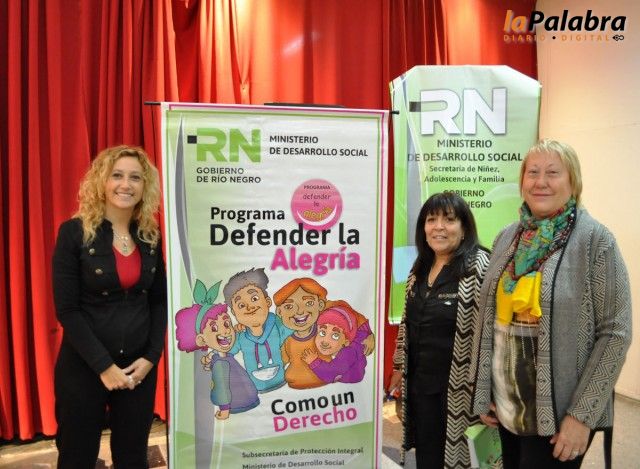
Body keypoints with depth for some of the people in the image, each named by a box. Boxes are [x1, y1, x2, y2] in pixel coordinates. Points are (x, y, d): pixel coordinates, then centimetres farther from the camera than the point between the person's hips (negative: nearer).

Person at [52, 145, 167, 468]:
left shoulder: (150, 236, 3)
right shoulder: (74, 232, -9)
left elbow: (160, 301, 6)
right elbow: (67, 310, -12)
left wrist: (151, 357, -5)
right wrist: (103, 365, -15)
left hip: (139, 366, 4)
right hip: (83, 366, -3)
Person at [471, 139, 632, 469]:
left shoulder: (595, 240, -10)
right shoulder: (507, 238, 4)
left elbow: (615, 332, -12)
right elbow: (488, 319, 7)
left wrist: (582, 415, -14)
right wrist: (483, 392, 5)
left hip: (557, 412, -4)